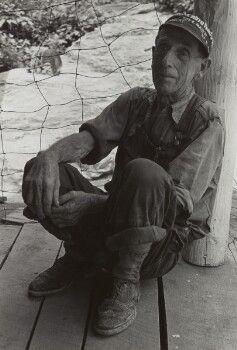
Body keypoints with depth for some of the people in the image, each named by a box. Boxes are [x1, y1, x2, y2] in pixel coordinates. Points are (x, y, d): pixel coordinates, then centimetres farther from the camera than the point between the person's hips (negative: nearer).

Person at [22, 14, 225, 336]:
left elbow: (178, 202, -25)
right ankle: (77, 254, 5)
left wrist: (93, 204, -34)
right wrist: (49, 157, -33)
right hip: (114, 226, 5)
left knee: (144, 172, -37)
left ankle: (126, 283, -17)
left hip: (157, 247, -5)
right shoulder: (136, 101, 2)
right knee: (39, 171, -16)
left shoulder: (207, 124, -16)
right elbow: (88, 138, -9)